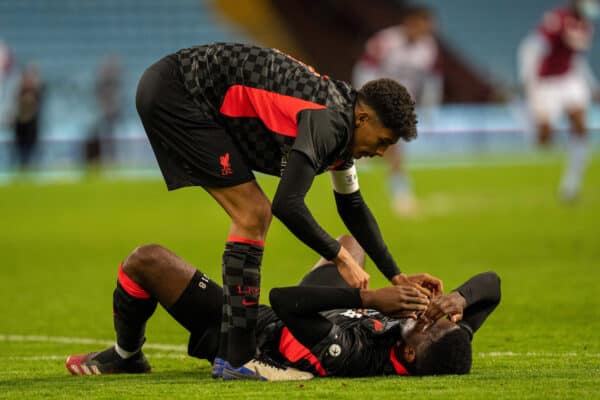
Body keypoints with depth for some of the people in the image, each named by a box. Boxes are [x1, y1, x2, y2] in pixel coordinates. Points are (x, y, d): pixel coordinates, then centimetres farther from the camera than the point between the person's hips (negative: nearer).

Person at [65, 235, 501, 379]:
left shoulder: (349, 355, -47)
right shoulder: (439, 351, -28)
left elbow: (283, 299, -46)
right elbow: (490, 283, -19)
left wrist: (369, 298, -53)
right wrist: (458, 300, -40)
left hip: (251, 331, -7)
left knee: (146, 260, -5)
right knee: (354, 241, 30)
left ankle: (126, 357, 27)